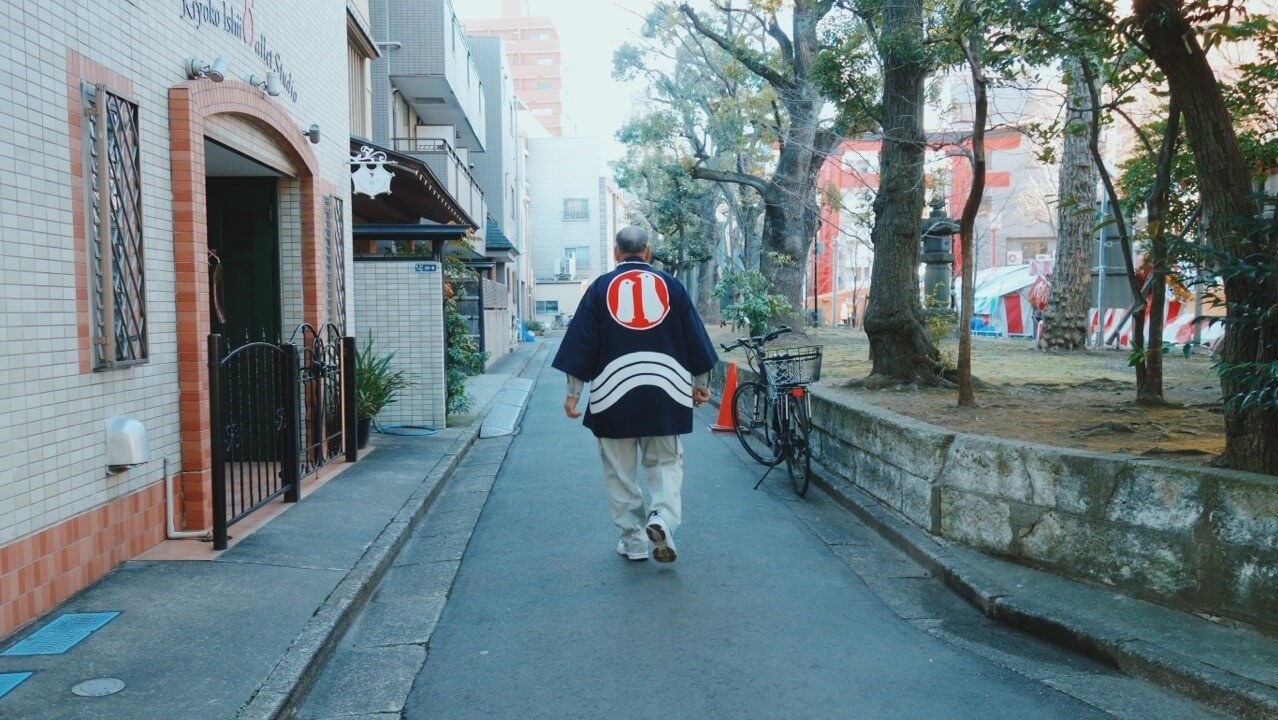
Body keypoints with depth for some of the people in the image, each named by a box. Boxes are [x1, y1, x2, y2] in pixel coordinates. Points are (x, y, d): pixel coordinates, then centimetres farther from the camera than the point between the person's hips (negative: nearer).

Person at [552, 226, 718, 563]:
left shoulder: (600, 288, 5)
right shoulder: (671, 285, 7)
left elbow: (581, 343, 2)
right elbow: (694, 337, 10)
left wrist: (573, 393, 6)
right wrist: (700, 383, 20)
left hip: (613, 391, -1)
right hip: (666, 390, 1)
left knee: (620, 470, 10)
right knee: (666, 462, 12)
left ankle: (634, 541, 13)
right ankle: (662, 519, -11)